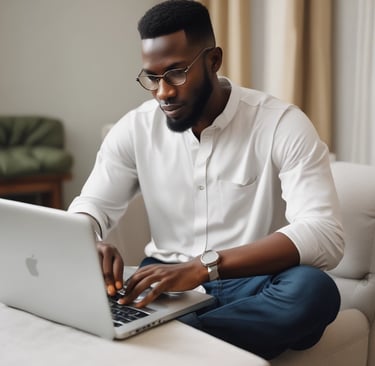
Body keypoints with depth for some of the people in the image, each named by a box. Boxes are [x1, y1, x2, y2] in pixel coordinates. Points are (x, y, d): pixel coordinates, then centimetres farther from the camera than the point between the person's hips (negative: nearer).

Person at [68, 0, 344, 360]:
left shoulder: (282, 124, -13)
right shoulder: (135, 128, 0)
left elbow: (324, 235, -24)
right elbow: (90, 208, 4)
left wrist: (203, 266, -37)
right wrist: (89, 247, -23)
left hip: (252, 284, -1)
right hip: (167, 283, 2)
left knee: (313, 290, -37)